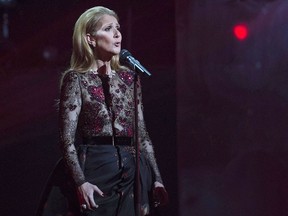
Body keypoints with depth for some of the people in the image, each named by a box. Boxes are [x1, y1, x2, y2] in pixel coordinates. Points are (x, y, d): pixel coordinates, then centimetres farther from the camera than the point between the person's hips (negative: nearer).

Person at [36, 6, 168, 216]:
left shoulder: (129, 77, 13)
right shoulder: (77, 79, -1)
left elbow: (142, 134, 15)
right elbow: (67, 139, -6)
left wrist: (156, 179, 8)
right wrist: (80, 182, -18)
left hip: (133, 171, 4)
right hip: (96, 170, -4)